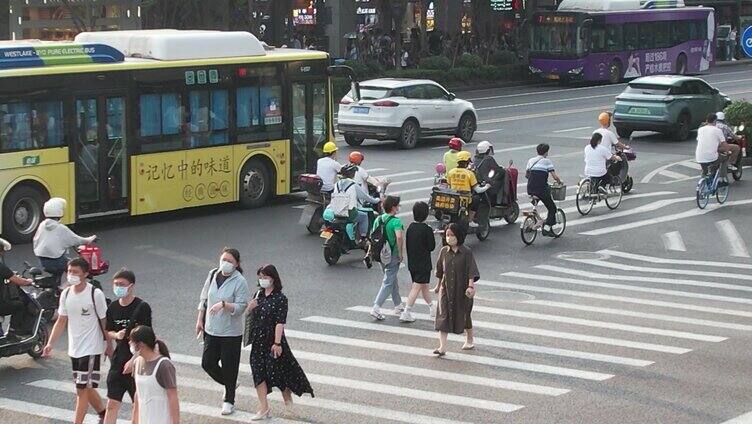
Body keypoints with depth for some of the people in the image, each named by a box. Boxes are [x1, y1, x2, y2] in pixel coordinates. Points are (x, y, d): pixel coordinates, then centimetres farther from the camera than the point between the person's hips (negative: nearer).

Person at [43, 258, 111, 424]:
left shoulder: (95, 294, -14)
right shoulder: (66, 294, 3)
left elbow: (104, 321, -7)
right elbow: (61, 321, 7)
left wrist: (108, 345, -1)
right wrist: (50, 344, -2)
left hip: (91, 348, -6)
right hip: (74, 348, 6)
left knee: (82, 389, -8)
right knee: (87, 387, 16)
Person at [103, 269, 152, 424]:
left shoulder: (142, 307, -12)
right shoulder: (113, 307, 5)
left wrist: (133, 360, -19)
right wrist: (116, 335, -9)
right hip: (118, 360, 5)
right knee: (112, 404, 4)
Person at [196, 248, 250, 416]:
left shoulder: (239, 282, -14)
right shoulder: (213, 275, 3)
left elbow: (241, 307, -19)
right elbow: (204, 299, 13)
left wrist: (223, 304, -32)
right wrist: (200, 320, 12)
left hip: (231, 332, -5)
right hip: (211, 330, 5)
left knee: (229, 367, 3)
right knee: (207, 363, 6)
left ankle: (229, 401, 20)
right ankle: (229, 384, 32)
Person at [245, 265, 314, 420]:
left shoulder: (280, 298, -12)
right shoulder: (259, 295, 7)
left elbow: (280, 322, -17)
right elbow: (248, 315, 15)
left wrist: (277, 343, -21)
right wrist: (250, 307, -8)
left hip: (273, 341, -6)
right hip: (258, 341, 6)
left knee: (276, 371, 2)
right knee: (258, 373, 2)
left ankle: (287, 396, 32)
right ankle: (264, 408, 8)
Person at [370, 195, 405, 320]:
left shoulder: (378, 220, 5)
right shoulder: (396, 221, -16)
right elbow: (399, 237, -30)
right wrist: (400, 254, -19)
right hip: (392, 256, -7)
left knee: (393, 280, 21)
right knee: (388, 283, -3)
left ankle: (398, 306, 32)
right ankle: (376, 308, -12)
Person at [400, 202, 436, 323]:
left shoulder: (410, 228, 2)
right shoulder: (427, 229, -17)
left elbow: (406, 244, 8)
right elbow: (431, 247, -11)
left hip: (412, 263, 7)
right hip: (423, 263, -7)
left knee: (424, 285, 20)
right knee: (417, 287, -5)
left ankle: (432, 308, 34)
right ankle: (406, 313, -10)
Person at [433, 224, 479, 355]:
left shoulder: (466, 253, -8)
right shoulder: (444, 251, 2)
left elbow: (471, 271, -11)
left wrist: (470, 286, -20)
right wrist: (438, 285, 20)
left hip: (461, 289, -2)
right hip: (446, 289, 2)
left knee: (464, 315, 13)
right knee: (443, 316, -9)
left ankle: (470, 339, 38)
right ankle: (442, 347, -13)